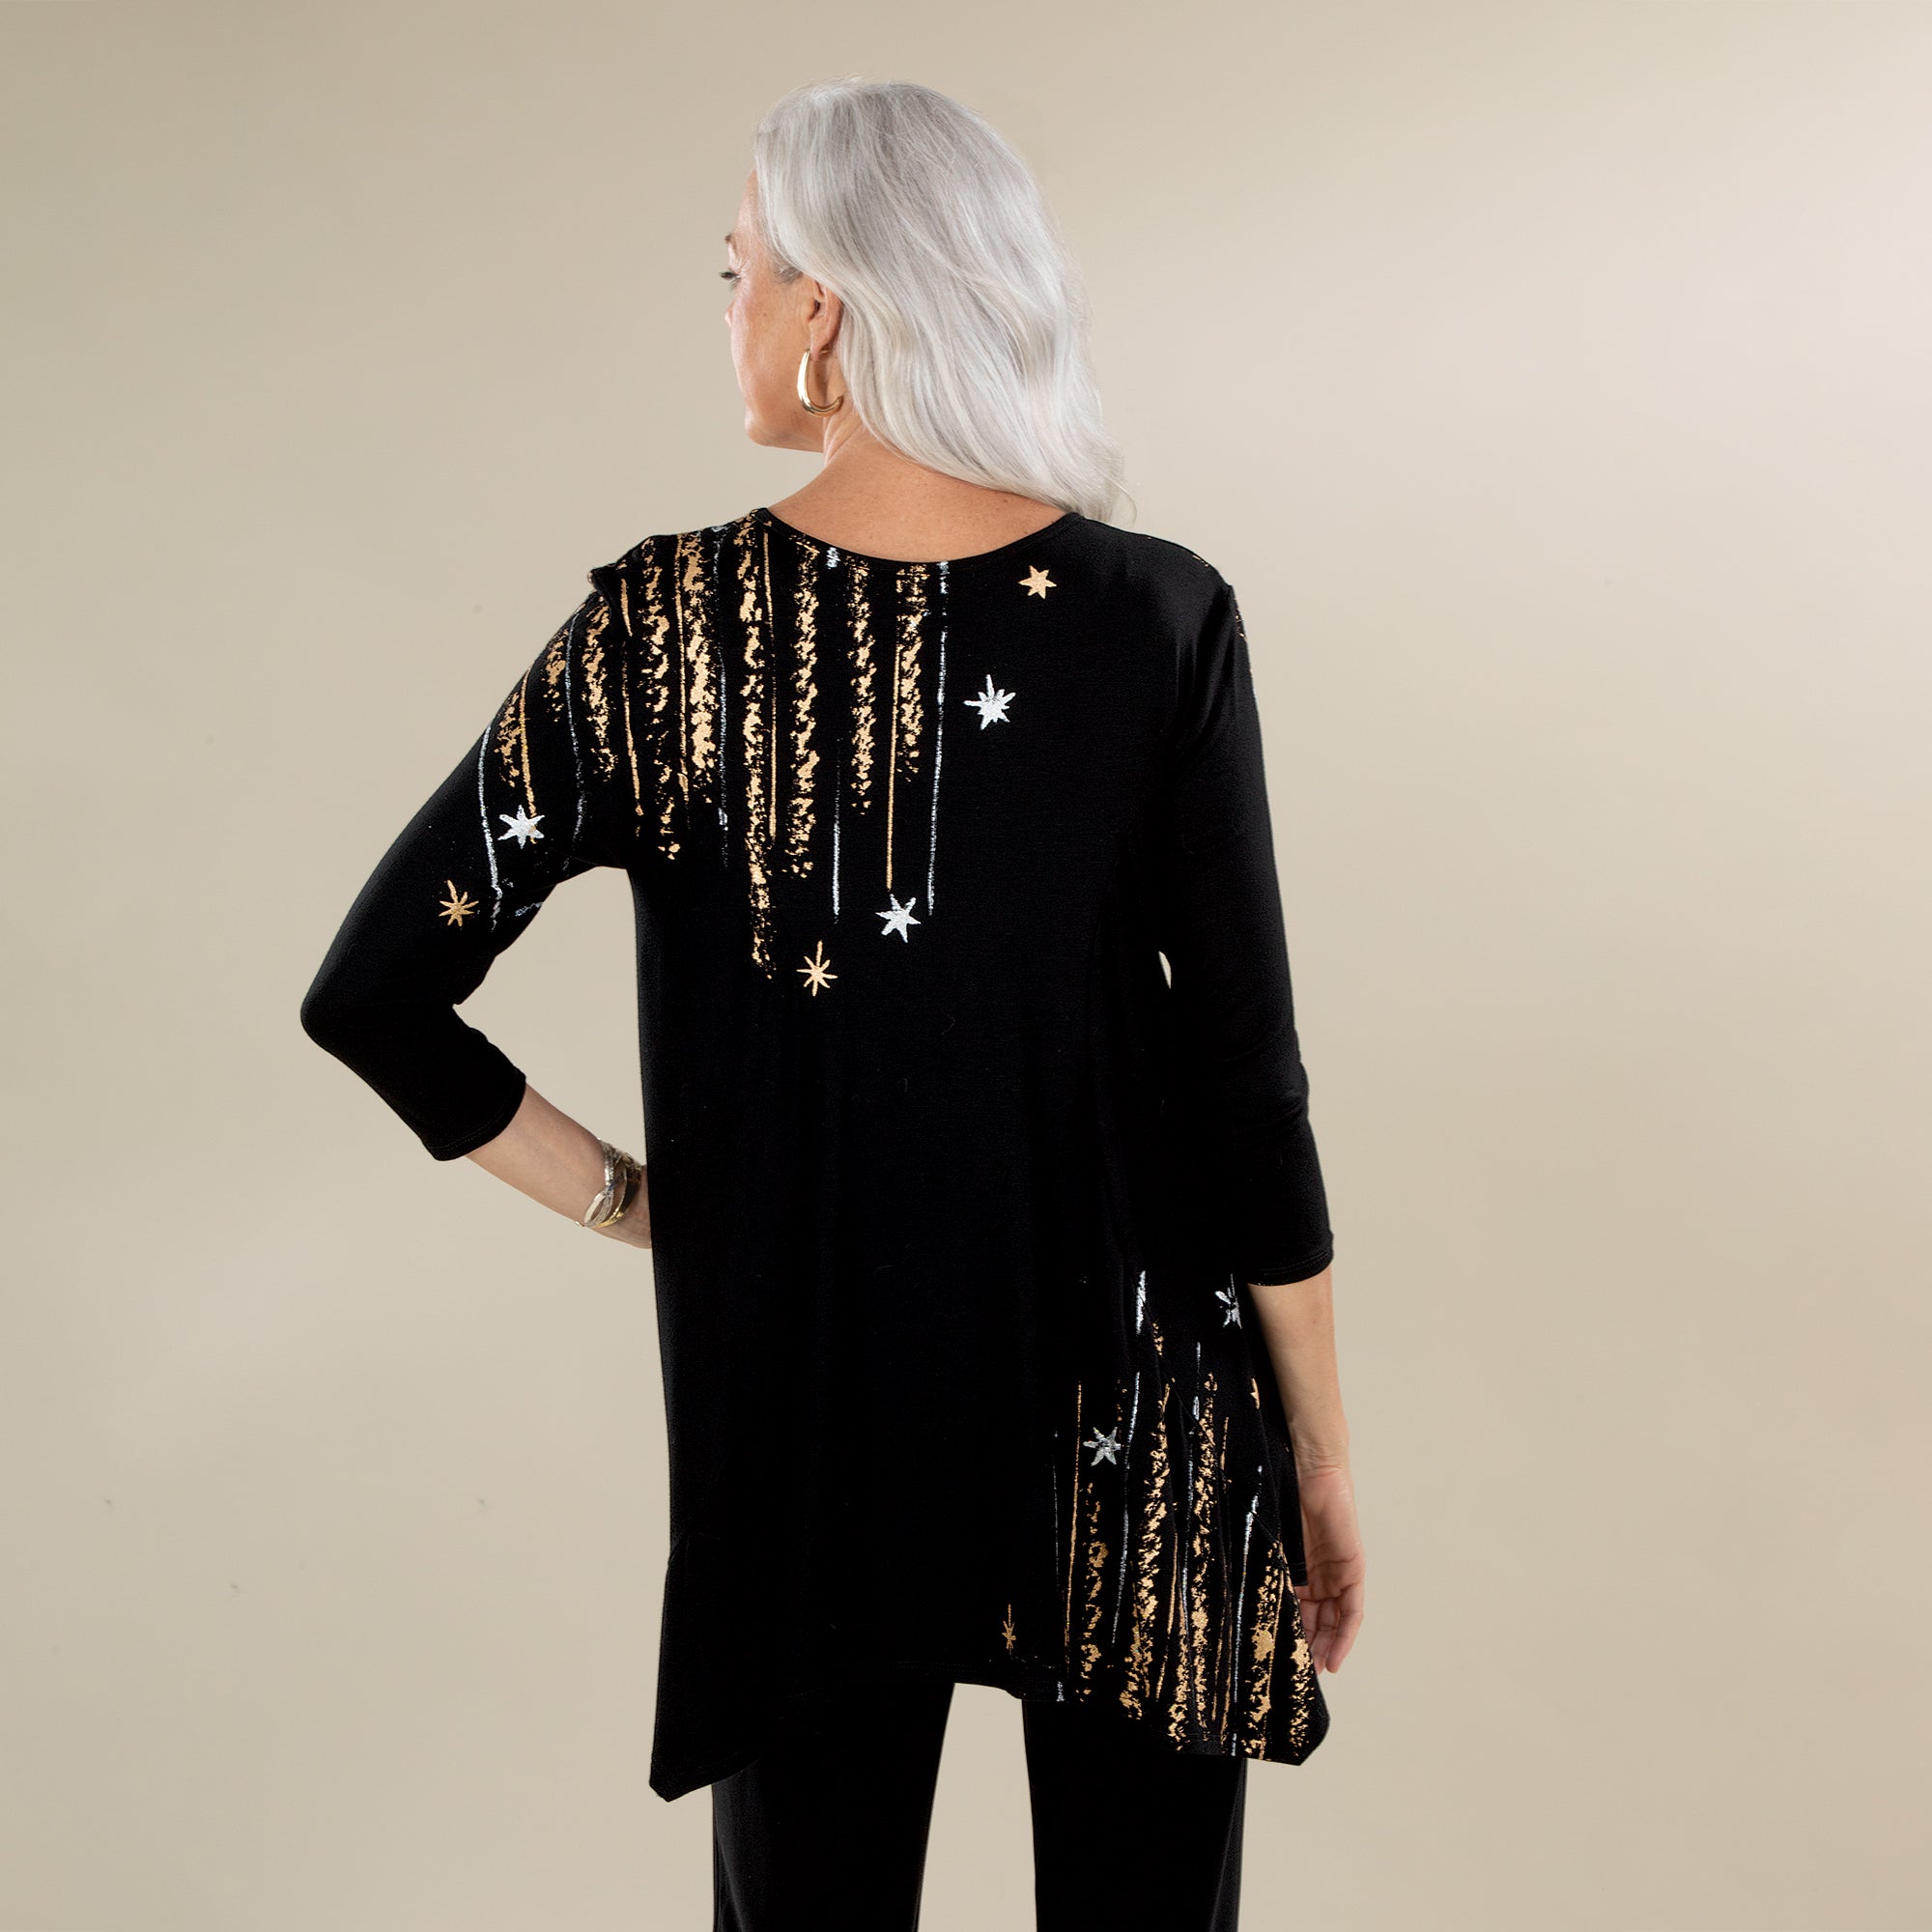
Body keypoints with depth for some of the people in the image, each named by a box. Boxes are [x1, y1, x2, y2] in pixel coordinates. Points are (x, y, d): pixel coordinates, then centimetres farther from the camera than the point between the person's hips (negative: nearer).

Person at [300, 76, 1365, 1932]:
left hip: (801, 1400, 1)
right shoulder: (1159, 618, -12)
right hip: (1128, 1423, 0)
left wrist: (626, 1196, 1)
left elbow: (374, 996, -8)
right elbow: (1249, 1083, -10)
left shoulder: (660, 630, -11)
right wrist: (1318, 1443, 1)